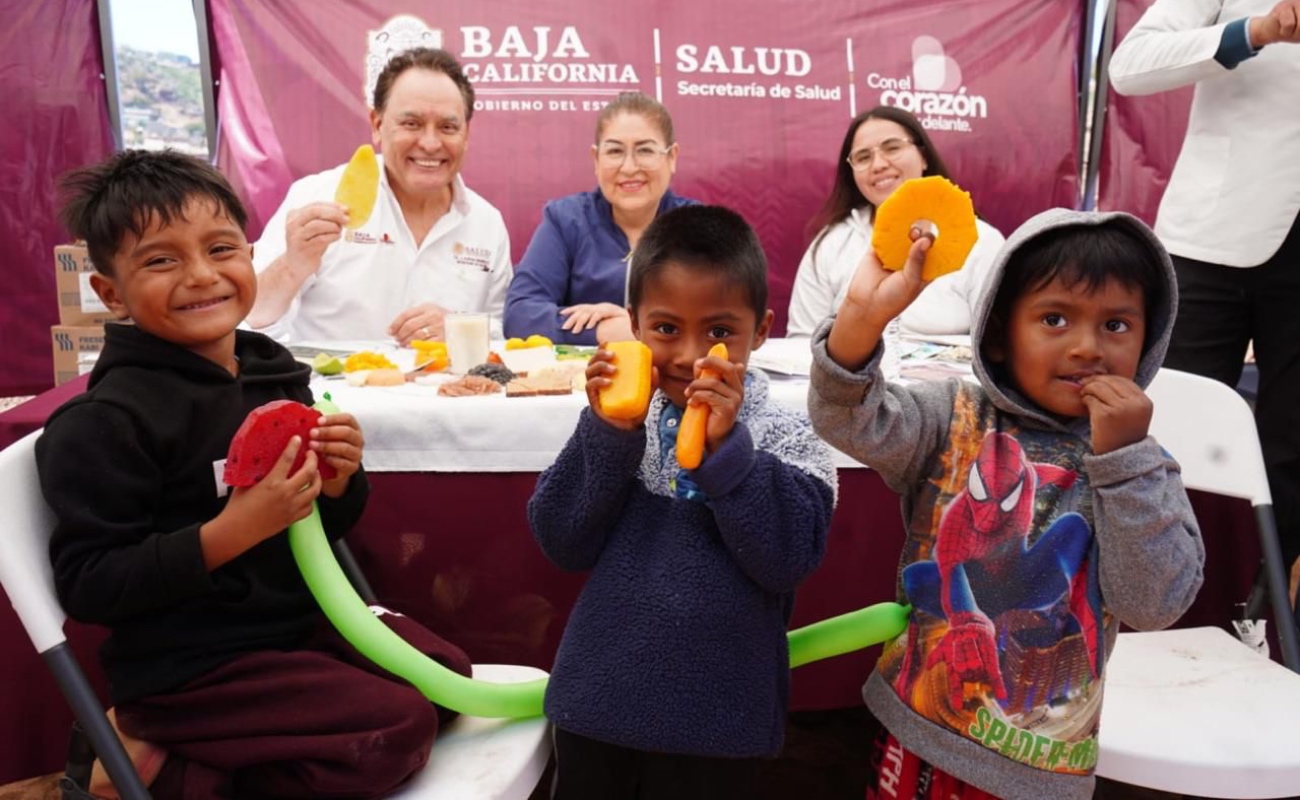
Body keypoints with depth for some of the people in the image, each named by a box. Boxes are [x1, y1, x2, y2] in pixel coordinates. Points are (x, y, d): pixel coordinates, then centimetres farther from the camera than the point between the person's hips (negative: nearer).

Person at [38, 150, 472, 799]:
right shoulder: (108, 420, -18)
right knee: (399, 726, -14)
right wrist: (231, 532, -28)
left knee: (446, 672, 4)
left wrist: (339, 480, -10)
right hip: (188, 665, -8)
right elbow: (86, 586, -19)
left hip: (299, 620, 8)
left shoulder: (274, 372, 2)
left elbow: (323, 528, 13)